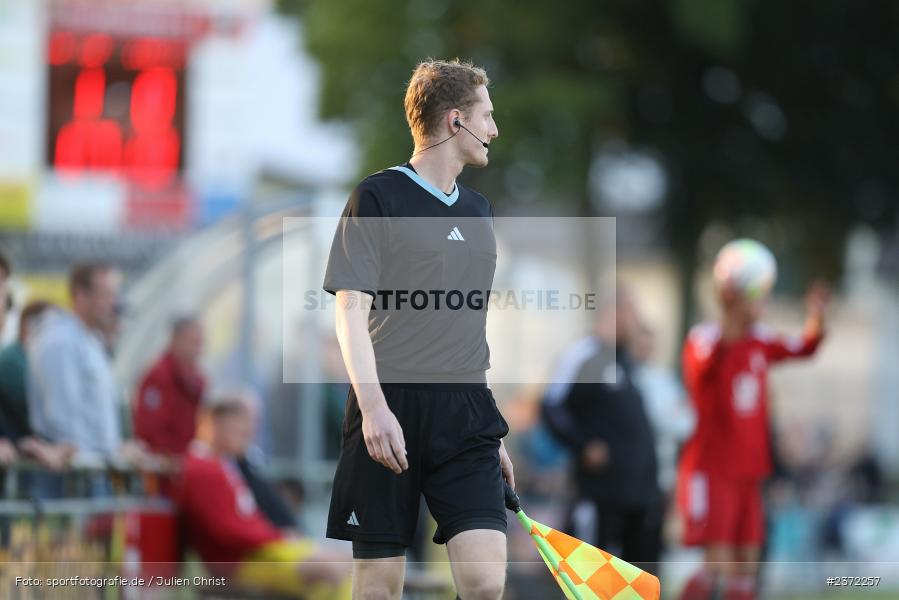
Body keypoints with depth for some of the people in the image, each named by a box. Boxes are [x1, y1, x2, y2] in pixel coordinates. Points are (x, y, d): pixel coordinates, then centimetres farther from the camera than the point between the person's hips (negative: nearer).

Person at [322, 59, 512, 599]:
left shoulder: (478, 210, 18)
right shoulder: (378, 197, -1)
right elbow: (351, 311, -8)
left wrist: (495, 433, 23)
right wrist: (373, 407, -21)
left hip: (465, 415, 5)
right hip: (391, 414, -5)